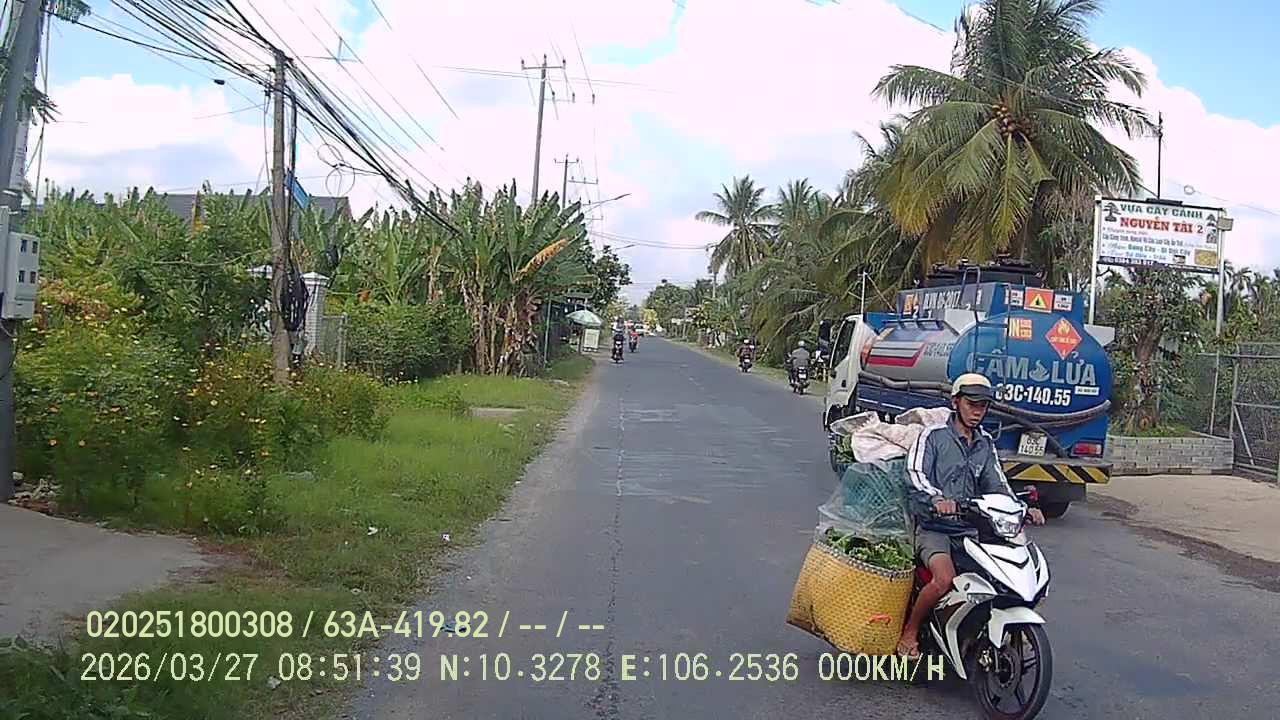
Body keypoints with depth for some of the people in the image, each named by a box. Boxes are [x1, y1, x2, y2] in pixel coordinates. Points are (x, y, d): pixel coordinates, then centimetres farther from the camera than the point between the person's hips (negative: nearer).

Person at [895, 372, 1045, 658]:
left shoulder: (985, 443, 16)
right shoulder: (933, 435, -4)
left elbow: (997, 484, 16)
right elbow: (915, 474, -18)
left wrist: (1023, 510, -3)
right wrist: (937, 499, -38)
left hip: (970, 528, 6)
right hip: (933, 527, -6)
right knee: (945, 578, -31)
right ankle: (909, 630, -8)